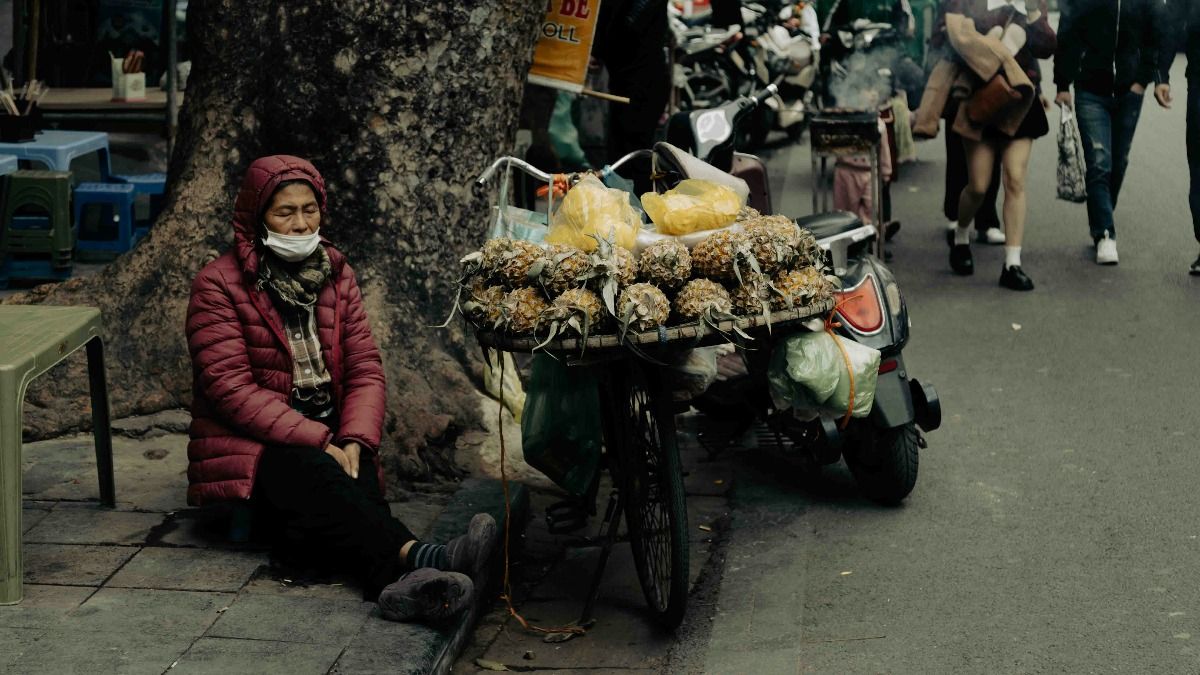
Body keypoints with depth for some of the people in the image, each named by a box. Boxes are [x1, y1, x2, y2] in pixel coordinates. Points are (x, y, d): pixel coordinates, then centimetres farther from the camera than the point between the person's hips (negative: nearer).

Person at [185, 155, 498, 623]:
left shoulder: (337, 275, 13)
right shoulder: (218, 285, -3)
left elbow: (365, 368, 6)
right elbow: (230, 387, -13)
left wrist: (355, 440, -15)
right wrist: (316, 441, -22)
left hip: (329, 441, 4)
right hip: (251, 449, -4)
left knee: (359, 481, -33)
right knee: (316, 477, -38)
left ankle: (395, 579, -62)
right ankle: (417, 557, -60)